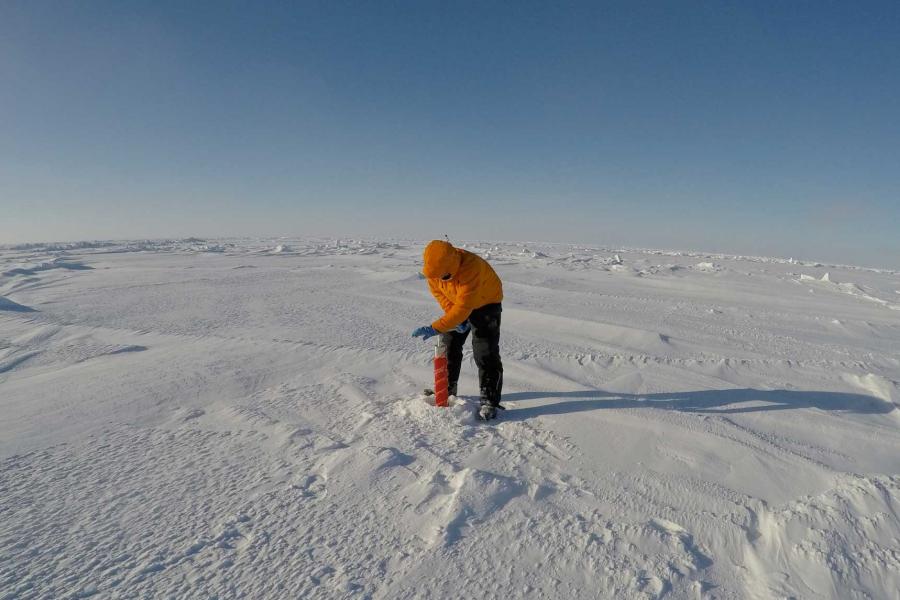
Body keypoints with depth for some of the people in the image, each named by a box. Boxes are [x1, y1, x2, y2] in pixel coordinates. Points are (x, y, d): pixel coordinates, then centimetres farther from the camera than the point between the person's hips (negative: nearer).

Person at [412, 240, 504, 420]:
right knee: (449, 346, 9)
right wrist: (453, 315, -16)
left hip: (485, 303, -6)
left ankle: (489, 401, -6)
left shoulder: (472, 267, -41)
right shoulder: (435, 265, -22)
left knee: (485, 353, -13)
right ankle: (446, 390, 26)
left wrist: (435, 328, -44)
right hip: (455, 304, 6)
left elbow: (463, 308, -42)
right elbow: (437, 290, -5)